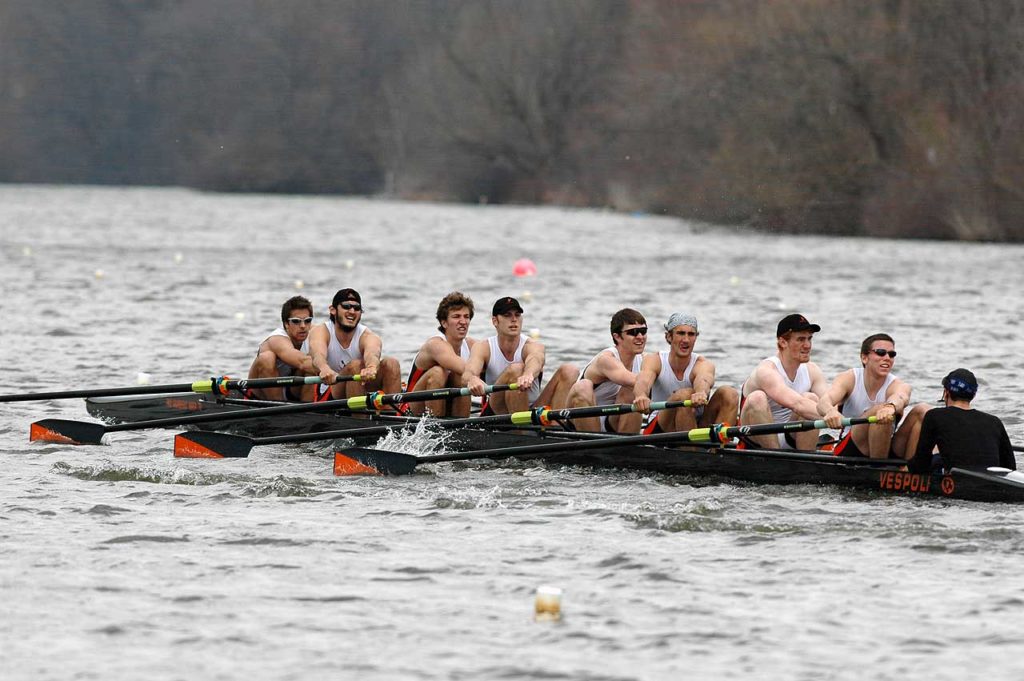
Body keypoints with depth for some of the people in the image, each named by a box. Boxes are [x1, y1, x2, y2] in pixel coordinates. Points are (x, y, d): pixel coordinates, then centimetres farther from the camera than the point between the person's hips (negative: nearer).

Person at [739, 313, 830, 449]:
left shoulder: (811, 371, 1)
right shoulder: (766, 371, -20)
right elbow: (795, 403, -37)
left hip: (791, 441, 5)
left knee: (811, 398, -18)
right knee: (757, 398, -30)